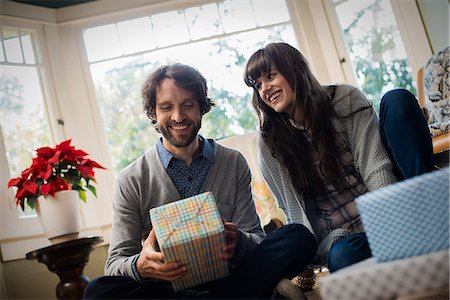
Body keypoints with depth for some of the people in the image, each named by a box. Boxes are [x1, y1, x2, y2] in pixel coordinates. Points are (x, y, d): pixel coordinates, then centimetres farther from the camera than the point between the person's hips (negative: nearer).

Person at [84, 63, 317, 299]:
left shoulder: (234, 164, 6)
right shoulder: (131, 181, 0)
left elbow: (255, 238, 3)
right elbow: (115, 264, -2)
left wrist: (238, 243, -22)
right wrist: (141, 266, -27)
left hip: (227, 277, 0)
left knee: (299, 237, -20)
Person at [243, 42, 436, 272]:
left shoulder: (345, 99, -3)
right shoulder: (269, 143, 0)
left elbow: (375, 167, -13)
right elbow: (295, 210, -1)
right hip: (345, 236, 0)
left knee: (397, 99, -15)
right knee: (342, 257, -39)